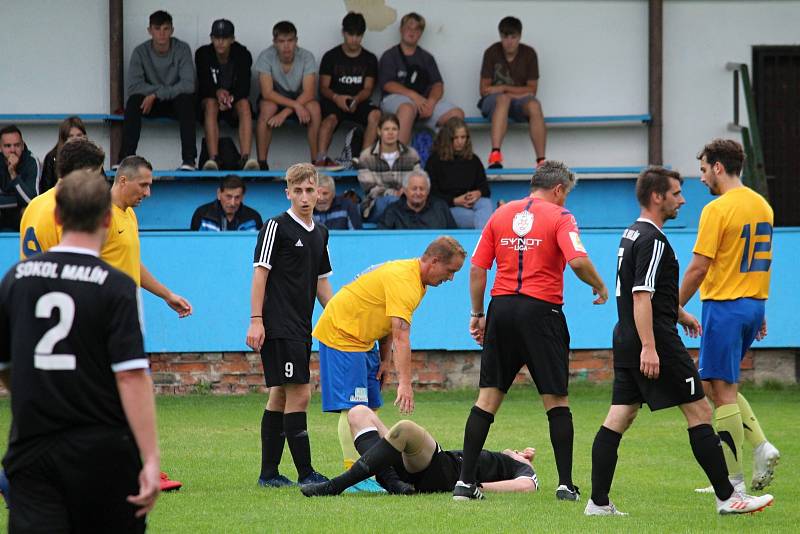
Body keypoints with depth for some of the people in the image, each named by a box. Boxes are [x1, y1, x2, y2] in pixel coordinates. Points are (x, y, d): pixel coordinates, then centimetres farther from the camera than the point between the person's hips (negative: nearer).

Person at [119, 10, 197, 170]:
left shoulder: (182, 49, -11)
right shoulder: (141, 52, -8)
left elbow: (188, 85, -22)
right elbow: (133, 86, -18)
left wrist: (156, 95, -27)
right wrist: (163, 89, -25)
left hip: (176, 102, -1)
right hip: (152, 103, 1)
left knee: (186, 99, -35)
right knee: (133, 101, -31)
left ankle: (189, 160, -40)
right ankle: (125, 159, -34)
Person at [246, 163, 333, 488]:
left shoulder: (319, 234, 16)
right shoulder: (276, 227, -7)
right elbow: (260, 273, -10)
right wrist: (256, 321, -16)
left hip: (301, 327, 8)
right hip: (278, 327, -8)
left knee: (279, 397, 10)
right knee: (299, 394, -11)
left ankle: (269, 473, 13)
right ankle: (305, 473, -10)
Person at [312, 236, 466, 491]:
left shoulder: (415, 278, 7)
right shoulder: (403, 280, -26)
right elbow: (401, 336, -33)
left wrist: (385, 359, 8)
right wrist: (405, 383, -38)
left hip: (362, 339, 10)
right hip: (340, 334, -10)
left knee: (369, 406, 7)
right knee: (353, 408, -14)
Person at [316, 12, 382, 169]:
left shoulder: (369, 59, 12)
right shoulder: (331, 56, 7)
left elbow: (367, 89, 4)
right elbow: (323, 87, 2)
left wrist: (356, 100, -19)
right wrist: (336, 98, -20)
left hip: (359, 102, 2)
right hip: (334, 102, -2)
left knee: (375, 114, -31)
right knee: (330, 118, -37)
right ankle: (322, 159, -44)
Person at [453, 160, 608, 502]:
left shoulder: (501, 214, 11)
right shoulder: (559, 217, -2)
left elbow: (477, 268, 9)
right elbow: (578, 261, -17)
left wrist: (477, 314, 16)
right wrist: (599, 287, 1)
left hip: (501, 308, 4)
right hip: (541, 311, -4)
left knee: (488, 396, 6)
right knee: (556, 400, 4)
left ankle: (465, 481, 2)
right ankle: (565, 484, 1)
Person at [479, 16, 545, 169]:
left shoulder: (529, 54, 1)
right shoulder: (492, 53, -3)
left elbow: (531, 90, -1)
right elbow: (484, 90, -5)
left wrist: (503, 88, -10)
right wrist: (515, 92, -10)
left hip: (519, 102, 2)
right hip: (493, 102, -2)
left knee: (534, 105, -33)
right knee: (503, 99, -38)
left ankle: (541, 161, -39)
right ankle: (495, 155, -54)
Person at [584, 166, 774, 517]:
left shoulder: (632, 235, 17)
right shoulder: (652, 241, -15)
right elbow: (641, 296, -23)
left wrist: (679, 314, 43)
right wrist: (648, 347, -27)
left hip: (626, 342, 10)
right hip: (656, 341, -10)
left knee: (618, 418, 6)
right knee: (699, 412, -3)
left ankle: (598, 502, 2)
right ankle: (727, 497, 0)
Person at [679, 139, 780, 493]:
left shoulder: (717, 209, -14)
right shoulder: (762, 206, 11)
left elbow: (698, 268, -16)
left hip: (724, 305, -8)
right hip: (753, 305, 8)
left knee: (722, 390, -3)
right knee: (714, 382, 18)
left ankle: (733, 480, -3)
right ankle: (762, 447, 4)